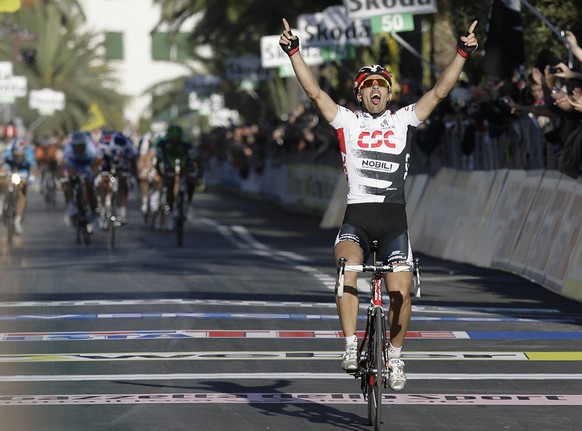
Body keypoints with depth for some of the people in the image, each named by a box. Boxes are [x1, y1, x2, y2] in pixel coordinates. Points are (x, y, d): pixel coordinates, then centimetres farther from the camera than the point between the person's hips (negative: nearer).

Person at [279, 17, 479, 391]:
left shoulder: (404, 121, 11)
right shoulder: (347, 121, 10)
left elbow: (440, 91, 5)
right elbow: (314, 91, 4)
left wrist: (463, 52, -2)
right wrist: (293, 51, -4)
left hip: (394, 219, 1)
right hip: (357, 216, -1)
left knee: (401, 292, -10)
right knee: (348, 270, -29)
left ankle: (395, 356, 14)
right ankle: (351, 349, -26)